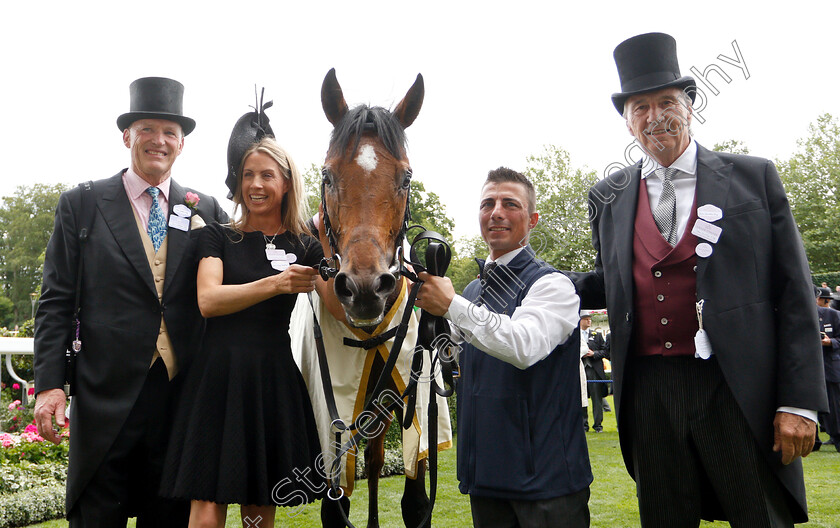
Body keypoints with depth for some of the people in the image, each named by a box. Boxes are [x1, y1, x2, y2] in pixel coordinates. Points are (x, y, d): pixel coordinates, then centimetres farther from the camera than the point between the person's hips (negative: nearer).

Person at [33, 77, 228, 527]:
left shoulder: (206, 212, 8)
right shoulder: (81, 205, 3)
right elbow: (56, 301, 1)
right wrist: (49, 383, -7)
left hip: (183, 395, 2)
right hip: (107, 396, -2)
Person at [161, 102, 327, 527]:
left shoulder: (306, 247, 8)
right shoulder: (218, 237, 6)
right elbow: (208, 300, -11)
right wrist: (275, 284, -23)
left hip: (274, 380, 1)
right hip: (218, 377, -1)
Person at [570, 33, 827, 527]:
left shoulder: (754, 177, 2)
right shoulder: (608, 197, 9)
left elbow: (794, 294, -1)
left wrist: (800, 402, -7)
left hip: (740, 393, -2)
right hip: (649, 390, 3)